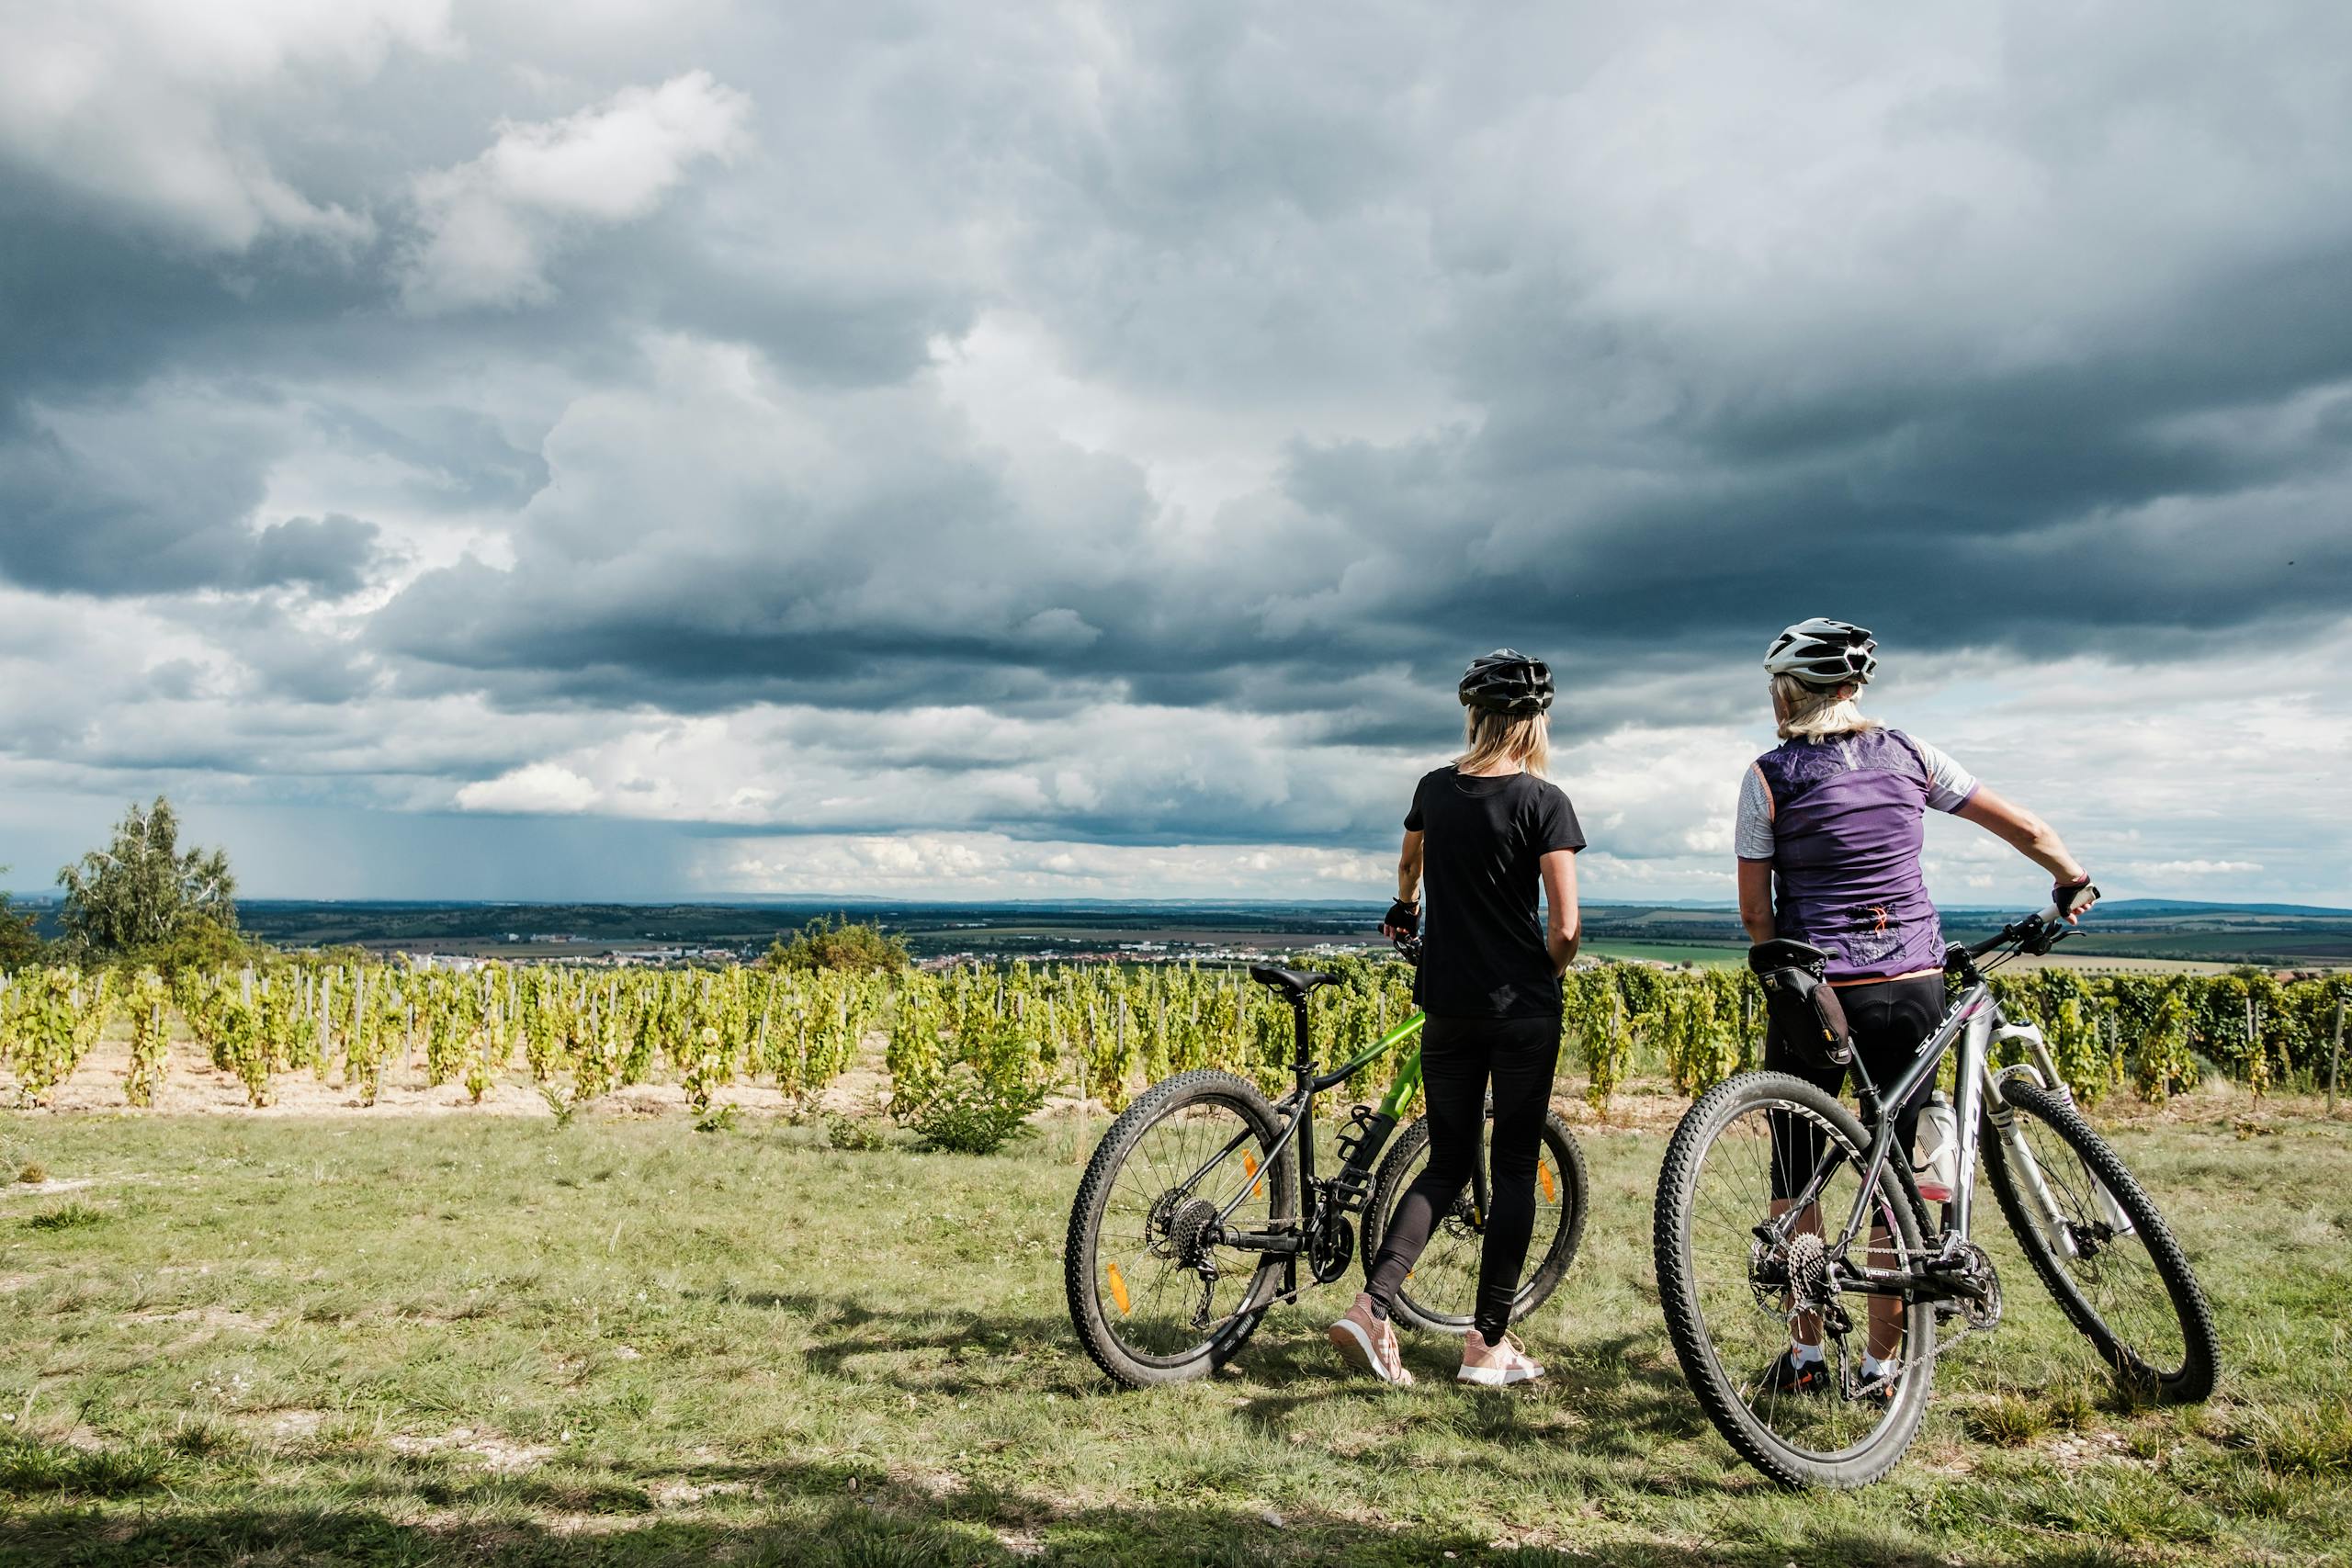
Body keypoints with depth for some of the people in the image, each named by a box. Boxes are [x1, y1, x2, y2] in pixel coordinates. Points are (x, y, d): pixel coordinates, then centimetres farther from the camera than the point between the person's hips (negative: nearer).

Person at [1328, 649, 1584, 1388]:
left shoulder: (1435, 789, 5)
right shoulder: (1544, 801, -11)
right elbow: (1565, 925, -15)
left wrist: (1404, 908, 47)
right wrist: (1544, 974, 6)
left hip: (1447, 1007, 4)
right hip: (1522, 1009, -4)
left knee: (1447, 1166, 13)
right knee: (1514, 1171, 8)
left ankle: (1370, 1308, -1)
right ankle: (1488, 1342, 13)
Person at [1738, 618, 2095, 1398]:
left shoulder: (1770, 775, -6)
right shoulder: (1908, 754, 3)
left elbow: (1755, 910, -5)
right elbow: (2028, 829, 8)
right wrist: (2072, 882, 26)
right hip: (1912, 988, 3)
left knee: (1795, 1174, 12)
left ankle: (1806, 1355, 15)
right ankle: (1881, 1364, 17)